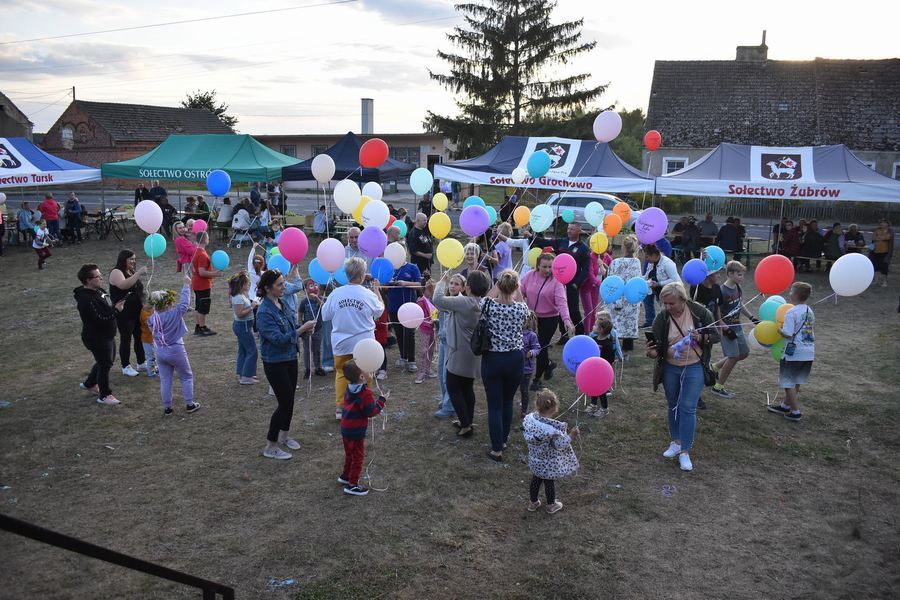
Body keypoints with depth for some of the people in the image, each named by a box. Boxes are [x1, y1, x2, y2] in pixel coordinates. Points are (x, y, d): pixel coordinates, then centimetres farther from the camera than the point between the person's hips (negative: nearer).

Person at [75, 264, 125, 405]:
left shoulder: (98, 291, 3)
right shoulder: (87, 300, -28)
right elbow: (101, 318, -31)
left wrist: (115, 306, 1)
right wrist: (116, 309, -23)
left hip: (106, 336, 10)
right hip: (97, 339, -10)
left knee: (103, 362, 24)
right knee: (105, 364, 3)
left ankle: (89, 384, 44)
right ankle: (104, 395, 19)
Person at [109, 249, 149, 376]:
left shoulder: (132, 272, 12)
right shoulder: (116, 272, -13)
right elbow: (123, 285, -34)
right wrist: (138, 273, -35)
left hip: (137, 312, 8)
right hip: (124, 314, -8)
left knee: (140, 337, 11)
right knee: (126, 339, 1)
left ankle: (142, 363, 23)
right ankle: (126, 367, 12)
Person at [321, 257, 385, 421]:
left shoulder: (335, 293, -10)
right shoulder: (369, 294, -13)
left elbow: (325, 316, 1)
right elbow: (380, 311, 7)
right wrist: (377, 290, 19)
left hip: (341, 344, 2)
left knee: (341, 374, 16)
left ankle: (340, 407, 18)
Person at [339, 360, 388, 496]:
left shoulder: (350, 388, 2)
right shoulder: (365, 393, -24)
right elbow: (371, 412, -20)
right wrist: (382, 400, -10)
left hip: (345, 428, 9)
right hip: (356, 431, -9)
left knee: (349, 454, 27)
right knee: (358, 457, 6)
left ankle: (345, 476, 43)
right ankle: (352, 484, 13)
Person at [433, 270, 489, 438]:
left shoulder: (464, 302, -24)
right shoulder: (481, 304, 1)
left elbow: (438, 299, -25)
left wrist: (443, 281, -11)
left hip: (460, 354, -8)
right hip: (473, 354, 8)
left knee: (453, 389, 4)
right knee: (467, 388, 19)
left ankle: (466, 426, 5)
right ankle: (468, 421, 30)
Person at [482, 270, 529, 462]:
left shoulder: (487, 304, -15)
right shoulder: (522, 308, -12)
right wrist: (517, 294, 11)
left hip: (492, 360, -1)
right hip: (515, 360, 2)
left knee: (494, 405, 8)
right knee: (508, 402, 21)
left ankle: (497, 450, 12)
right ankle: (503, 440, 36)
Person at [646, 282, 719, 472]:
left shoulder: (699, 313, -14)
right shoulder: (662, 318, -11)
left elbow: (715, 336, -4)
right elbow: (656, 344, -8)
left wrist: (701, 337, -24)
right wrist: (652, 352, -31)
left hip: (693, 368, -2)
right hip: (669, 368, 3)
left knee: (688, 408, -4)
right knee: (673, 406, 15)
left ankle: (685, 451, 3)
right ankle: (675, 442, 33)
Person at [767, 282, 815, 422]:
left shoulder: (791, 313, -18)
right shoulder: (810, 311, 8)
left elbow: (788, 334, -23)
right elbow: (812, 331, 17)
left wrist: (777, 328, -4)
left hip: (793, 353, -8)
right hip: (809, 353, 8)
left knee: (789, 383, 4)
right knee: (795, 383, 19)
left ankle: (796, 412, 7)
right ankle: (786, 406, 33)